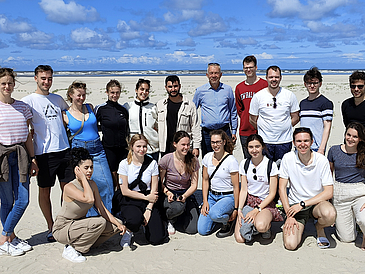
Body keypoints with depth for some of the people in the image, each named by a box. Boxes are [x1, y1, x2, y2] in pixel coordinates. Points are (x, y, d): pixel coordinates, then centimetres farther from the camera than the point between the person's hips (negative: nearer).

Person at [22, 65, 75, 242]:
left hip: (64, 150, 5)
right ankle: (51, 227, 21)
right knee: (44, 191, 6)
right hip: (44, 153, -4)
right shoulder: (28, 101, -3)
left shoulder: (57, 99, 13)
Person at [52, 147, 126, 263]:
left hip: (80, 224, 7)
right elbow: (89, 199, -40)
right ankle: (70, 249, -12)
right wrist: (83, 178, -29)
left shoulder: (92, 184, -2)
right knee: (100, 222, -30)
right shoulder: (69, 187, -24)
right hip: (62, 229, -7)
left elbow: (102, 209, -3)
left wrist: (118, 224, -14)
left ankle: (82, 242, 4)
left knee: (117, 225, -4)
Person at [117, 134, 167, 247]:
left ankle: (146, 224, 21)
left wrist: (148, 210, -12)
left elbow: (154, 190, -1)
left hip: (148, 202, 2)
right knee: (135, 219, -36)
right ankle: (129, 231, 1)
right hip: (130, 202, -1)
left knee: (157, 238, -13)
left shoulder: (152, 163, -1)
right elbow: (125, 191, -7)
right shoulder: (124, 164, -5)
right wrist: (146, 197, -10)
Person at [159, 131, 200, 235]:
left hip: (187, 194, 3)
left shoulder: (193, 161, -5)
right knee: (179, 207, -39)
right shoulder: (166, 160, -12)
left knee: (193, 229, -15)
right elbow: (159, 182, -3)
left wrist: (184, 196, -22)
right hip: (170, 194, -2)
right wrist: (167, 192, -22)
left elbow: (194, 185, -3)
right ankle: (169, 219, -2)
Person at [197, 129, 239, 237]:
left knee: (214, 214, -36)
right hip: (211, 195, 5)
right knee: (202, 230, -7)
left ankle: (228, 222, -2)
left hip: (228, 197, -5)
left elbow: (236, 187, -12)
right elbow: (205, 180, 9)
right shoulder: (207, 157, 1)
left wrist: (236, 209, -12)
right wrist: (205, 201, 0)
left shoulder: (231, 161, -15)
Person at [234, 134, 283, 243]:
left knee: (260, 226, -36)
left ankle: (267, 225, 0)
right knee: (239, 239, -15)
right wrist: (239, 209, -12)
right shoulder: (244, 164, 2)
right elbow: (244, 189, 2)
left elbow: (272, 193, -9)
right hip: (248, 201, 3)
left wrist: (256, 210, -18)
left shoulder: (271, 165, -10)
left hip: (266, 202, -3)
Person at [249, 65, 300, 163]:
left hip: (284, 141, 1)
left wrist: (284, 127, 3)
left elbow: (295, 118, 8)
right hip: (265, 141, -1)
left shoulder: (290, 95, 2)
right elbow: (252, 120, 6)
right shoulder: (258, 96, -1)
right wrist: (263, 130, 5)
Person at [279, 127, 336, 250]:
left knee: (330, 214, -36)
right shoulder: (288, 158, -8)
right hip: (295, 204, 1)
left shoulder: (322, 160, -10)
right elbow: (282, 188, -4)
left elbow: (329, 192, -11)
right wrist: (289, 215, -11)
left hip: (316, 203, 0)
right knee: (290, 244, -19)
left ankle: (319, 228, 2)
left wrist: (302, 204, -18)